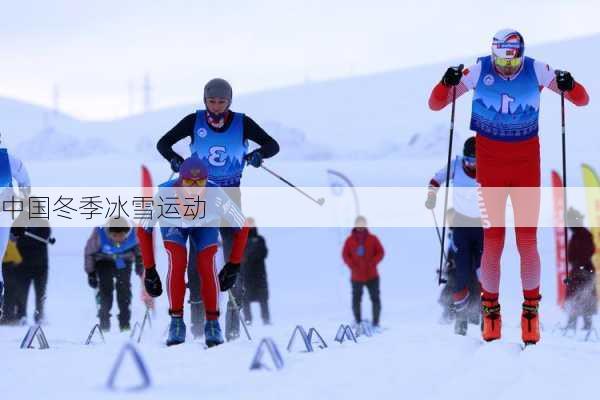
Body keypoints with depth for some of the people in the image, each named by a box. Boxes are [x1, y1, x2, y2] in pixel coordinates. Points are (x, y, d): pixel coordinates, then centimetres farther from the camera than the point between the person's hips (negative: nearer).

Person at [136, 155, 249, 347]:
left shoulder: (217, 197, -41)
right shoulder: (163, 196, -42)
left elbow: (242, 227, -20)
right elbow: (143, 230, -21)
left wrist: (234, 266, -14)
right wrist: (149, 270, -18)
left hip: (206, 224, 0)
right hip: (172, 223, 0)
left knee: (206, 266, -21)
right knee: (177, 263, -26)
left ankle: (212, 324, -3)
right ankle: (176, 322, -11)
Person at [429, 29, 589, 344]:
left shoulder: (536, 71, -8)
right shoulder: (479, 71, -9)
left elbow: (582, 100, -3)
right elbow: (436, 105, -5)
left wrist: (568, 86, -25)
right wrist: (447, 83, -26)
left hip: (526, 161, 0)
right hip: (490, 161, 0)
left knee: (528, 241, -2)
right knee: (492, 241, -2)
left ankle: (531, 309, 14)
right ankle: (490, 310, 13)